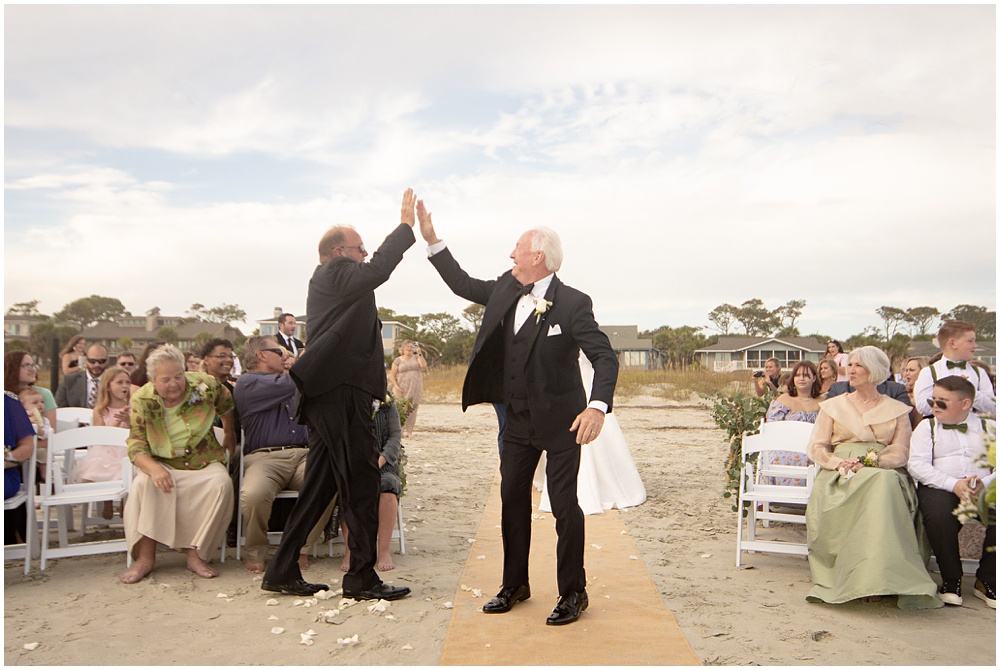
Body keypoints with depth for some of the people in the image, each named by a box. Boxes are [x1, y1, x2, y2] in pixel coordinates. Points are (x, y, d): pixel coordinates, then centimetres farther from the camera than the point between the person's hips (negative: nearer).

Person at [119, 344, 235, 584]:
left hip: (204, 463, 0)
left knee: (221, 483, -30)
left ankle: (196, 554, -21)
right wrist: (154, 468, -35)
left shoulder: (204, 385, -9)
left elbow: (226, 405, 13)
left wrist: (230, 436, 26)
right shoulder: (141, 400, -10)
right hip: (164, 464, 0)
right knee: (143, 483, -31)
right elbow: (136, 447, -14)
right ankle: (145, 557, -23)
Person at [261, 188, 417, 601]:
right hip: (341, 396, -11)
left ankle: (282, 572, 19)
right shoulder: (335, 273, -8)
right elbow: (375, 273, -23)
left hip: (329, 396, 11)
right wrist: (405, 227, -18)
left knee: (319, 487, 13)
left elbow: (370, 272, 30)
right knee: (361, 485, -4)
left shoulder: (329, 281, 24)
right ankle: (361, 578, 5)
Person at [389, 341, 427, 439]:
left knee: (412, 410, -1)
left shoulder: (416, 358, 12)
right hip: (402, 389, -2)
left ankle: (409, 431, 4)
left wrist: (419, 353, -9)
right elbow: (392, 376, 2)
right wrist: (396, 387, -10)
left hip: (415, 389, 2)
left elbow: (424, 366, -7)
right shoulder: (398, 360, 6)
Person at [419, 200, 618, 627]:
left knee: (564, 505, 1)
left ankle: (573, 592, 19)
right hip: (518, 419, 7)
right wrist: (432, 240, 10)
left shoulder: (573, 303, -17)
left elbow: (605, 356, -20)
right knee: (512, 501, 14)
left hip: (560, 420, -7)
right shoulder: (505, 291, 2)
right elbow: (463, 284, 15)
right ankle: (514, 585, 30)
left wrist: (597, 406, -35)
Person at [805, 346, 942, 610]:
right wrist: (840, 463, -11)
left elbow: (900, 453, 6)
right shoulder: (832, 406, 20)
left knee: (885, 485, -38)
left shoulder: (897, 410, 18)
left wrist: (870, 462, -15)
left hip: (884, 473, 0)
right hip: (840, 476, 0)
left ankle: (874, 575, -38)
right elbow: (817, 449, 11)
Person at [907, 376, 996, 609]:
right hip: (940, 488, -2)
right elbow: (916, 464, -2)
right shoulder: (927, 427, 14)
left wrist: (985, 483, -16)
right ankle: (951, 580, -10)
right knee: (938, 514, -35)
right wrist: (953, 484, -15)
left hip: (984, 490, 2)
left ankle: (986, 580, -5)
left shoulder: (989, 427, 18)